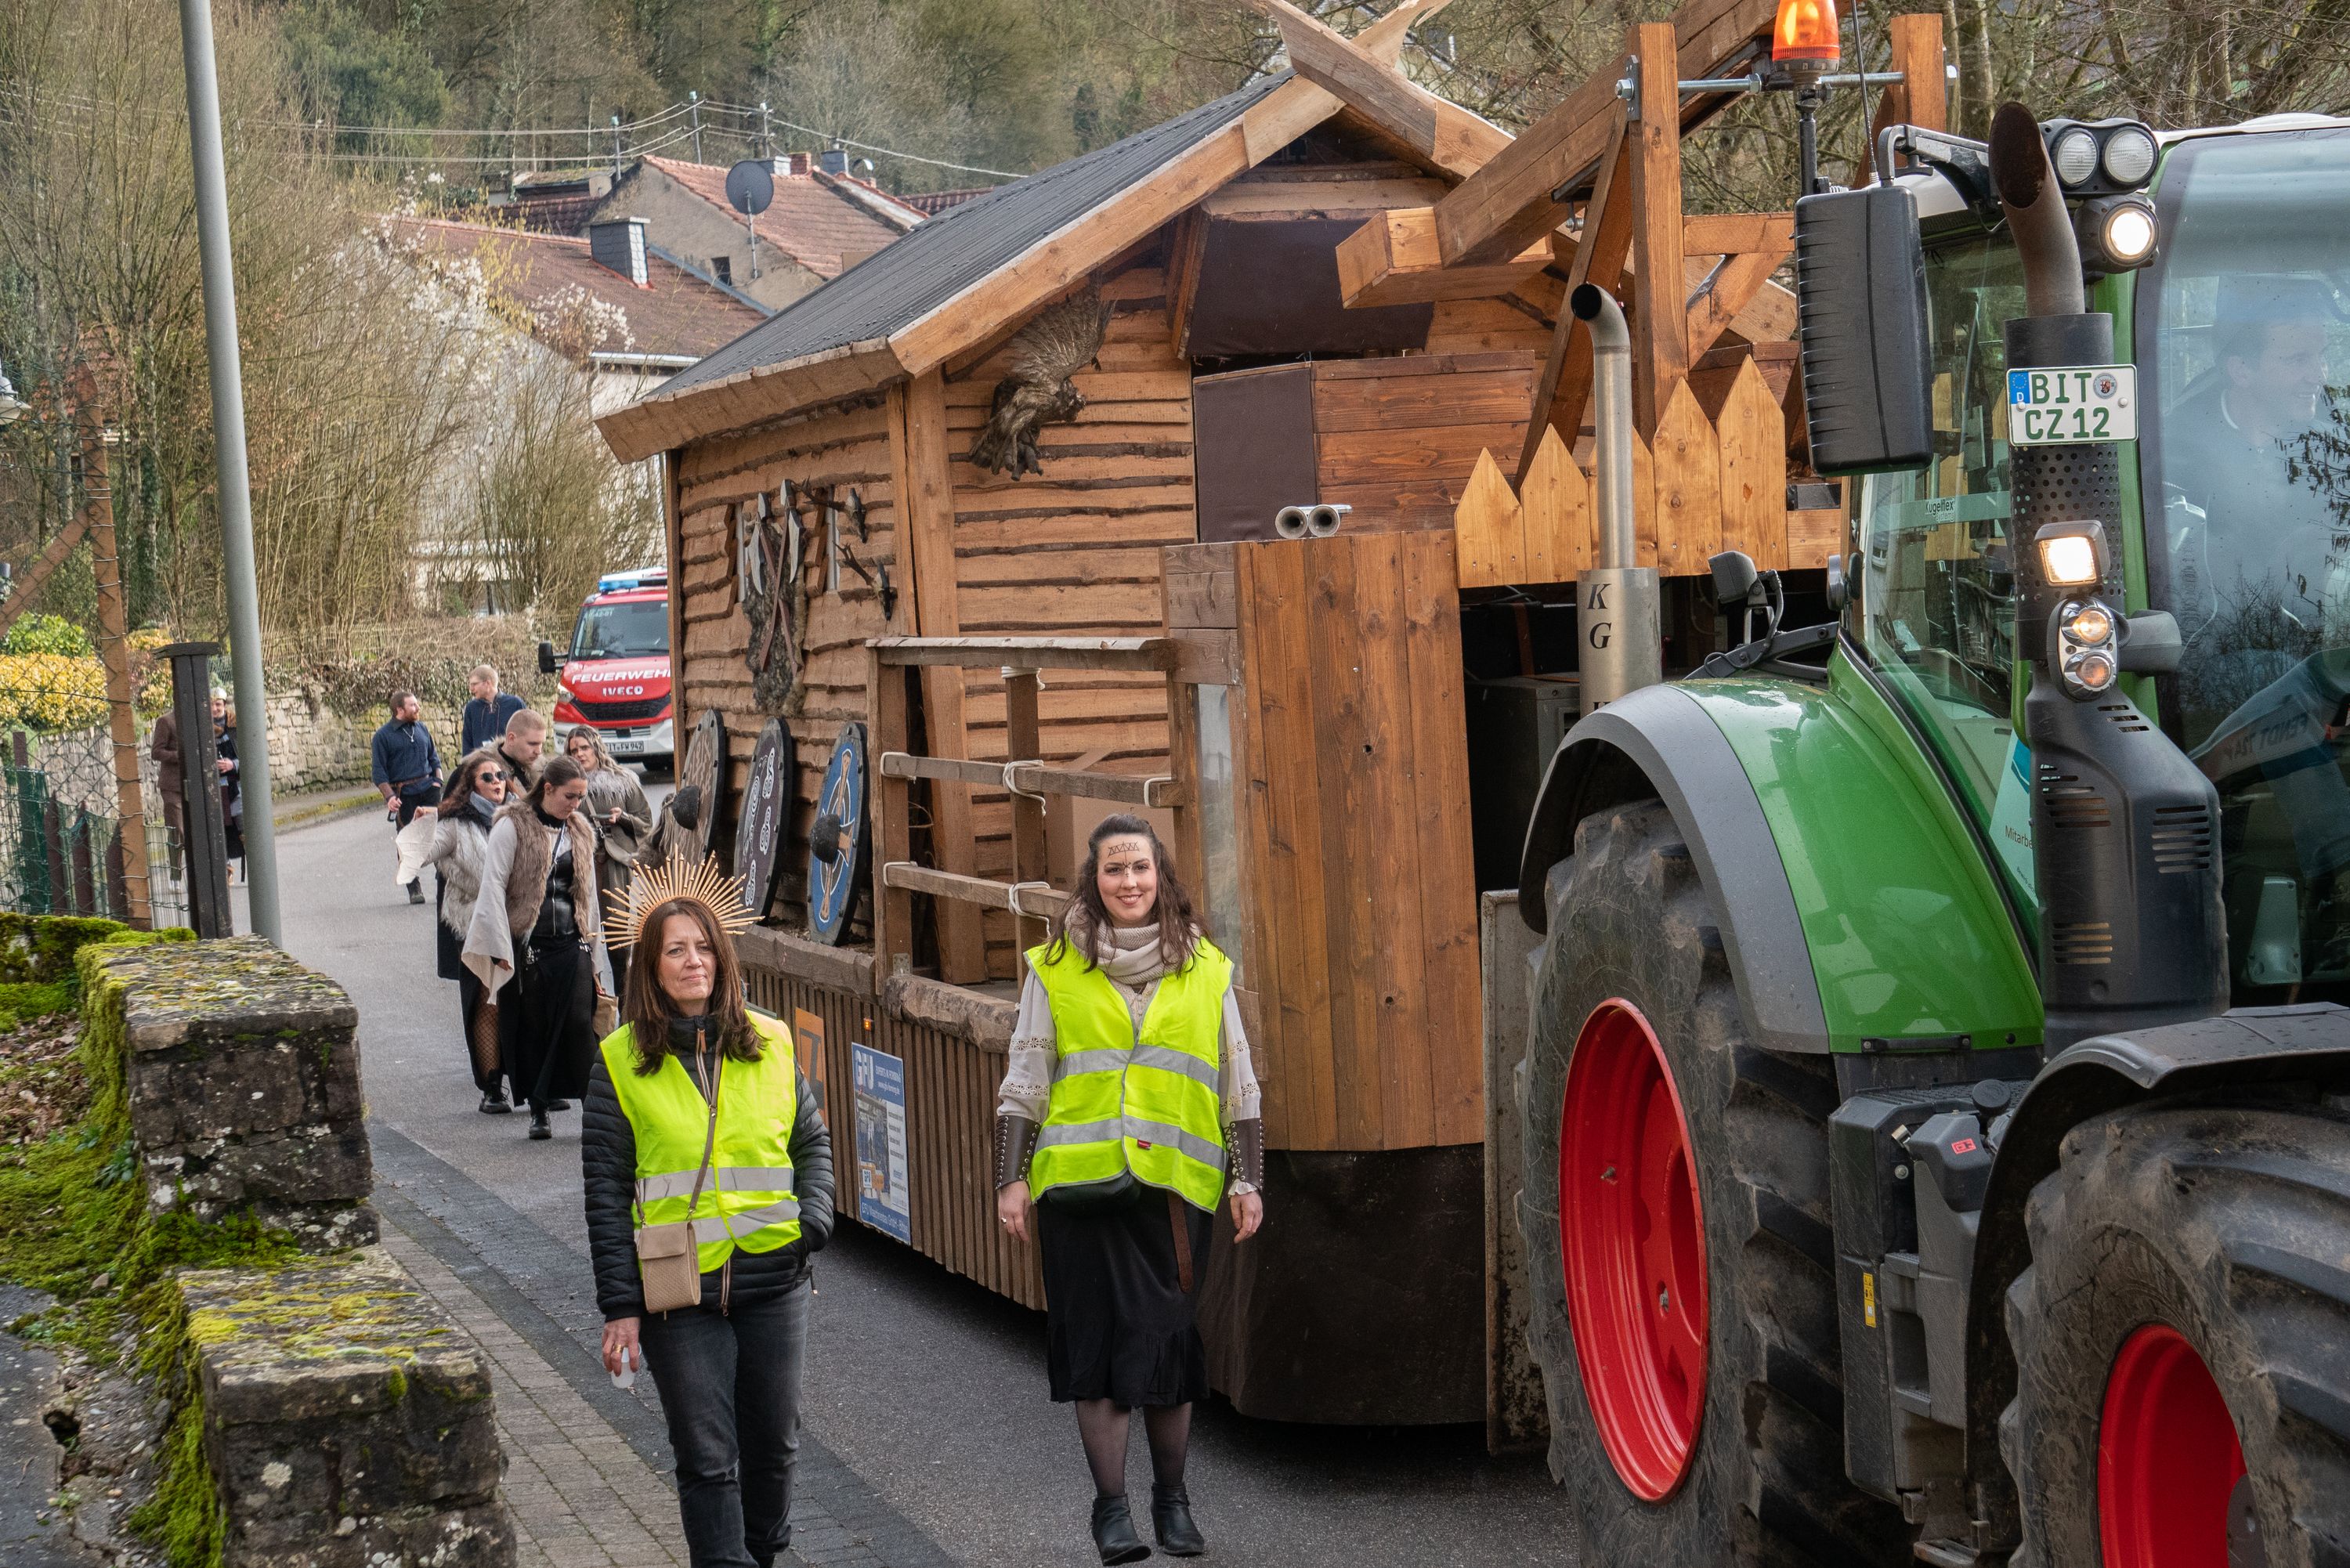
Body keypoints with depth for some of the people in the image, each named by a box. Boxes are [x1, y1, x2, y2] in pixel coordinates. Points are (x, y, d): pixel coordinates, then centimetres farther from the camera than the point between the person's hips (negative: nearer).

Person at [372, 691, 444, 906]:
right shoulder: (383, 736, -3)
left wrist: (437, 781, 5)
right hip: (403, 794, -3)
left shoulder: (421, 728, 11)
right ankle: (414, 888, 7)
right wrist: (390, 796, -15)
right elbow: (379, 771, -4)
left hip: (428, 789, 3)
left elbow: (433, 757, 20)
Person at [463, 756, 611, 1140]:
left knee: (579, 1026, -10)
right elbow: (493, 886, -8)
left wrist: (594, 960, 16)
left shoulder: (580, 832, 13)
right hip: (525, 945, -3)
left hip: (570, 945, 3)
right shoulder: (512, 826, -5)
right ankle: (538, 1110, 12)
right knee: (531, 1030, 2)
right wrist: (500, 948, -13)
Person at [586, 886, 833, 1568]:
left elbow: (813, 1142, 16)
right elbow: (607, 1191, -1)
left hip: (772, 1279, 3)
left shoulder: (770, 1046, 6)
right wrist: (620, 1306, -5)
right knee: (707, 1458, -2)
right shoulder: (621, 1062, -2)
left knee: (773, 1442, 13)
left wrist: (814, 1222, -4)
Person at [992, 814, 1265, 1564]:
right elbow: (1024, 1082, 7)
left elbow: (1238, 1086, 13)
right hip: (1080, 1188, -1)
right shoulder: (1054, 970, 6)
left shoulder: (1206, 970, 10)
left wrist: (1247, 1179, 8)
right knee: (1097, 1341, -1)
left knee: (1170, 1341, 2)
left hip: (1173, 1185, 1)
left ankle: (1172, 1500, 18)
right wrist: (1012, 1179, 1)